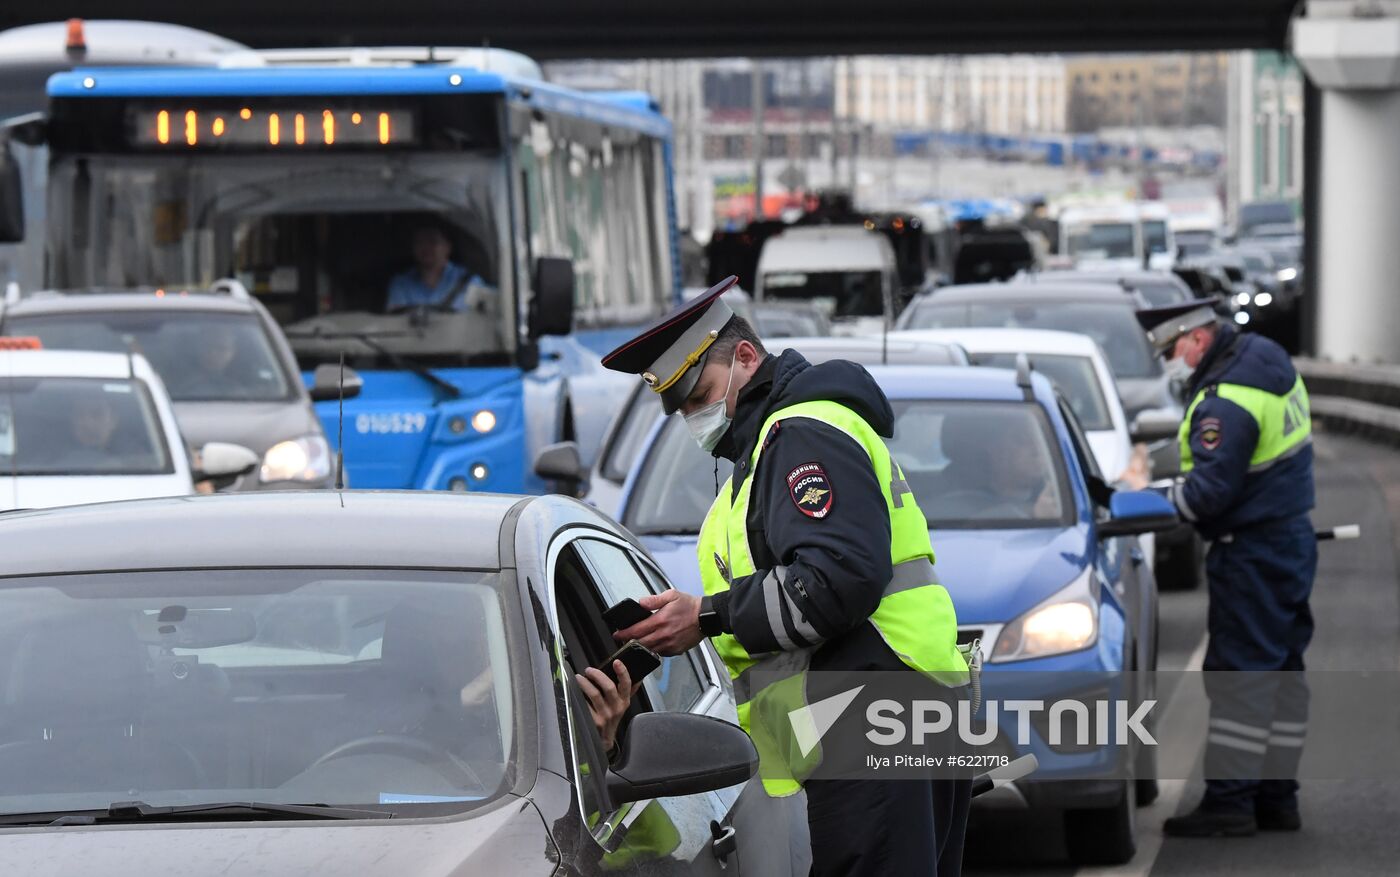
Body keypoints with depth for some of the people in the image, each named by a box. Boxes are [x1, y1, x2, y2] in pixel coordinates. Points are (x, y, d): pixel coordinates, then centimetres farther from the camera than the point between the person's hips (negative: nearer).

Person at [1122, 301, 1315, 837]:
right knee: (1280, 671, 12)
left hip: (1252, 554, -10)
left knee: (1238, 672, -6)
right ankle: (1276, 796, 17)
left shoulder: (1226, 404, -22)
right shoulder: (1263, 357, 10)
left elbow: (1209, 492, -25)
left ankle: (1230, 800, -4)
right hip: (1291, 539, 10)